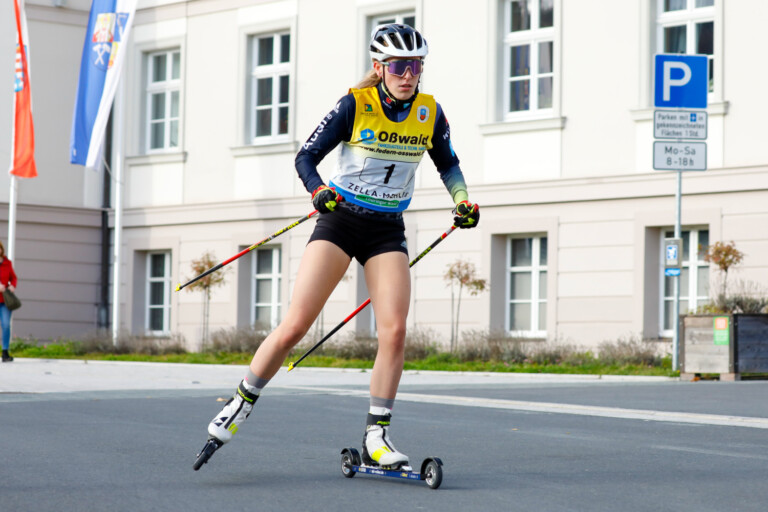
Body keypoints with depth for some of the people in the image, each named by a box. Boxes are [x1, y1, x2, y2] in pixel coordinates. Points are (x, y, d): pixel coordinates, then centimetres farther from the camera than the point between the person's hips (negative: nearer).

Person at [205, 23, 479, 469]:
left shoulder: (430, 112, 2)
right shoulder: (356, 104, -8)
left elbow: (447, 164, 18)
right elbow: (307, 156, -8)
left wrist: (463, 201, 2)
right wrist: (319, 191, -27)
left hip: (388, 231, 3)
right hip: (340, 220, -3)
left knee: (395, 330, -13)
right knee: (295, 325, -10)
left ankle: (377, 436, -4)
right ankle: (241, 404, 8)